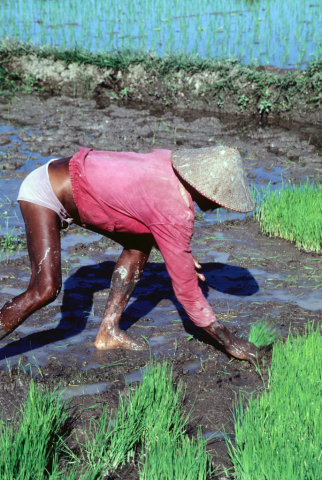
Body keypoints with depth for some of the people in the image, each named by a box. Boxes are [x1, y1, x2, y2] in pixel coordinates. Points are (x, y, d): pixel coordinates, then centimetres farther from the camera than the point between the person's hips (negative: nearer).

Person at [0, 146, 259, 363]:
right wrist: (229, 341, -10)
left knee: (141, 241, 9)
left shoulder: (171, 162, -5)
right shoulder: (176, 214, -27)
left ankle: (108, 331, 13)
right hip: (43, 195, -9)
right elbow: (185, 288, -19)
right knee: (45, 290, -22)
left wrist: (180, 253, 16)